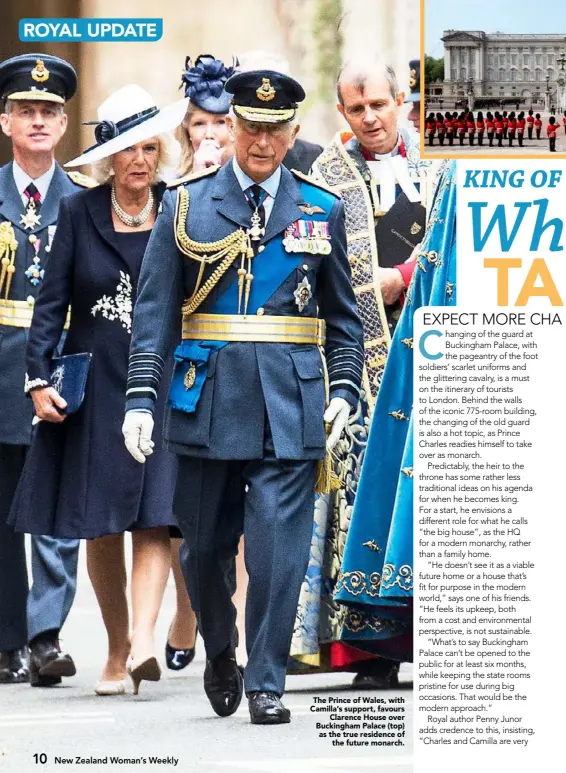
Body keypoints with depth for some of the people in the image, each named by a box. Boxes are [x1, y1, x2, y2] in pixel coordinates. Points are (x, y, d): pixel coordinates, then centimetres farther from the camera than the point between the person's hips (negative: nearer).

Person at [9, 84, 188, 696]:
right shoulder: (78, 213, 2)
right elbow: (51, 300, 2)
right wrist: (39, 378, -6)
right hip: (94, 386, 1)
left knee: (154, 518, -13)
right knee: (100, 524, 4)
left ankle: (142, 640, -22)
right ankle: (117, 649, 14)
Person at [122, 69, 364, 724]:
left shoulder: (321, 211, 8)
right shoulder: (186, 205, 5)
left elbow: (344, 314, 14)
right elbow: (154, 309, 2)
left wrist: (344, 389, 2)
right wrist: (141, 397, -6)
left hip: (290, 402, 0)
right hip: (206, 397, 1)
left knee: (278, 547, -7)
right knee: (203, 547, 9)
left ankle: (266, 684, 1)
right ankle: (220, 656, 33)